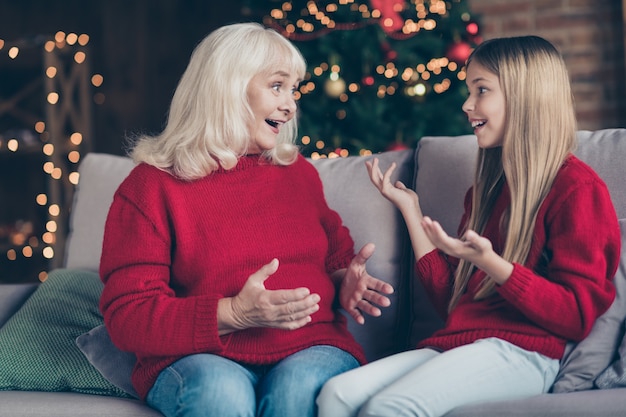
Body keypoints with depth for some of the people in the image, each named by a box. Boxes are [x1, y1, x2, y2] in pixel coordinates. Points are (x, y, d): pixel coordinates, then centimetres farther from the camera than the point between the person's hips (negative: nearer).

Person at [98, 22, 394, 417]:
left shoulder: (300, 172, 17)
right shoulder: (151, 187, 1)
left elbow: (336, 258, 31)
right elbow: (128, 317, -6)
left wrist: (345, 284, 5)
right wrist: (233, 314, -19)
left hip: (312, 349, 3)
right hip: (203, 360, -3)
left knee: (301, 383, -33)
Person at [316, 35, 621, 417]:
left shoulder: (577, 187, -2)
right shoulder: (487, 188, 22)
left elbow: (578, 316, -9)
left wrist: (489, 263, -20)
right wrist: (409, 209, 18)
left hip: (520, 352, -7)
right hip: (455, 342, 8)